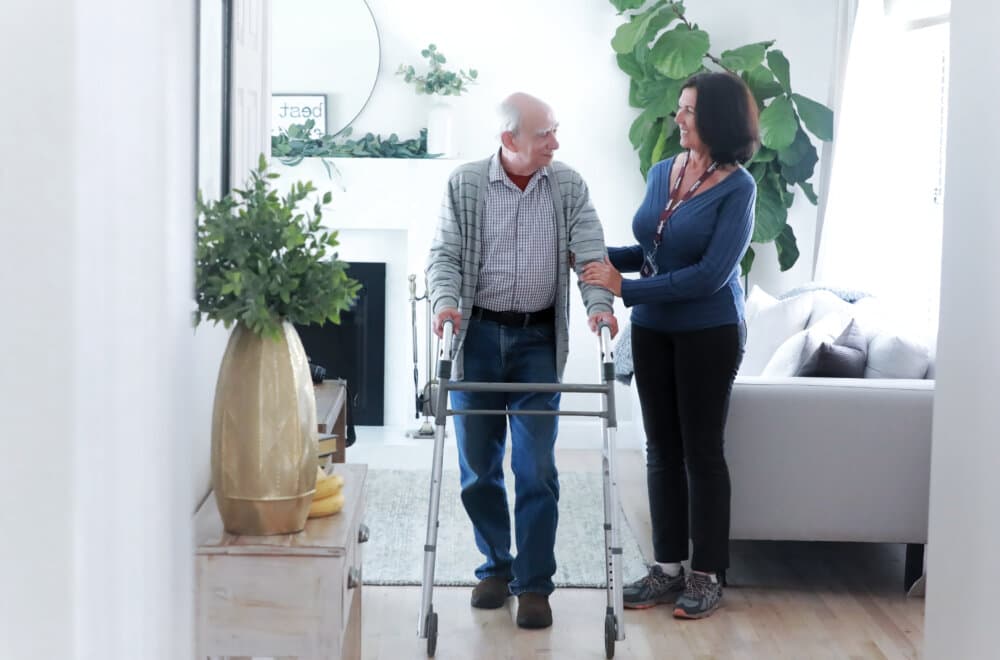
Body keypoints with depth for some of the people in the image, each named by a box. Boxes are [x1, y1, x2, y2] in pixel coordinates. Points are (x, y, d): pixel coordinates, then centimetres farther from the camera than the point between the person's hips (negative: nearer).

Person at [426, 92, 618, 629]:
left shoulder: (569, 187, 2)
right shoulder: (464, 185, 0)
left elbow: (590, 251, -4)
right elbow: (444, 253, -2)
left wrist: (600, 303, -21)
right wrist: (445, 301, -21)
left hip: (539, 340, 0)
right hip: (476, 335, 0)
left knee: (536, 469, -2)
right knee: (478, 465, 7)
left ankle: (534, 583, 7)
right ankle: (496, 566, 25)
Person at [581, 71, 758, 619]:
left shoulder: (737, 188, -14)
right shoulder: (661, 172, 5)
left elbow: (711, 274, -21)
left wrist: (624, 289, -22)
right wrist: (606, 258, -3)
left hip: (709, 333, -6)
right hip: (652, 328, 6)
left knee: (701, 449, 2)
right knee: (662, 448, 10)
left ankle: (707, 575, 13)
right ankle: (668, 568, 20)